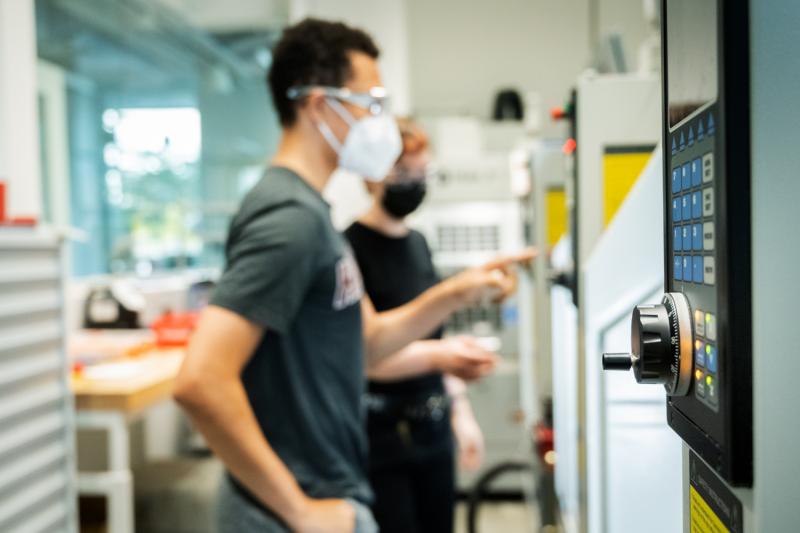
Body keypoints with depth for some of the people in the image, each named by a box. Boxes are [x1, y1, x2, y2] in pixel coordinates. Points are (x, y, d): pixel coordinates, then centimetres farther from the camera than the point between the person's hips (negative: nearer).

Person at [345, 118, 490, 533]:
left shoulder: (418, 243, 10)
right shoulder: (352, 247, -13)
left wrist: (460, 409, 16)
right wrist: (439, 353, -31)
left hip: (431, 427, 7)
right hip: (380, 433, -7)